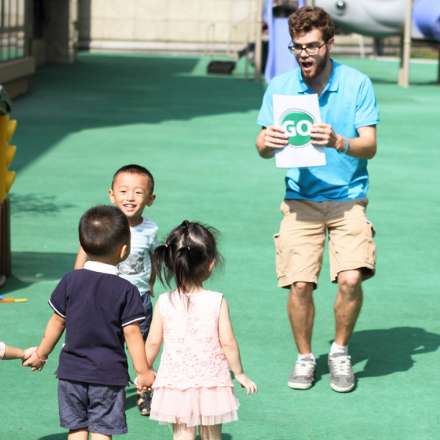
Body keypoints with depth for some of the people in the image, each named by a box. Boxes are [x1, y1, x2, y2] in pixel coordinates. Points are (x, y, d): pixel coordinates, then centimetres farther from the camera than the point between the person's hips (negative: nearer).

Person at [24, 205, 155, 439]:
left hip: (71, 370, 3)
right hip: (109, 374, -3)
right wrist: (143, 372, -1)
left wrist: (41, 354, 17)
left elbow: (57, 323, 3)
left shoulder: (70, 281, -4)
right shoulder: (126, 290, -12)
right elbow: (132, 334, -10)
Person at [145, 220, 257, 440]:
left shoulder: (164, 303, -7)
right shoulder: (217, 301, -11)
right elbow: (228, 343, -8)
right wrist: (239, 373, 6)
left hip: (176, 381, 1)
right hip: (211, 381, -1)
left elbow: (153, 342, 0)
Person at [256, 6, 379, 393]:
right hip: (300, 199, 1)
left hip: (348, 197, -1)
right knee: (299, 285, -10)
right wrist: (267, 143, -21)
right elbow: (263, 148, 4)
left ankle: (340, 352, 8)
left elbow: (370, 146, -8)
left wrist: (338, 142, -28)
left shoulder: (357, 84, -5)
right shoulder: (280, 87, 1)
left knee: (351, 278, -18)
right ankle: (305, 357, 15)